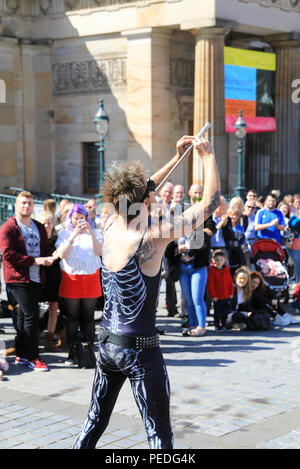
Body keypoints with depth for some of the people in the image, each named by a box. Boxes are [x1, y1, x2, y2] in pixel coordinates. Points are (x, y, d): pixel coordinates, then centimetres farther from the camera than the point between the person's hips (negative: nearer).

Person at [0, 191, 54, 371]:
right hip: (19, 278, -7)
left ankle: (21, 355, 19)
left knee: (24, 315, 12)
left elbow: (45, 248, 21)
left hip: (36, 278, 7)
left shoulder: (40, 228, 16)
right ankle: (33, 357, -5)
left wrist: (48, 259, -4)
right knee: (31, 315, -11)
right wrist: (35, 260, -17)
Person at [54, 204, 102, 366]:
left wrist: (91, 233, -16)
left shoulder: (93, 232, 9)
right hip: (71, 279, -1)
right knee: (72, 319, 1)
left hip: (91, 278, 1)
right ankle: (72, 353, 8)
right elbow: (62, 254, -9)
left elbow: (99, 252, -6)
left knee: (88, 318, 4)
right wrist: (73, 235, -17)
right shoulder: (64, 233, 6)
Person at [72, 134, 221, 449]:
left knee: (95, 421, 21)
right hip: (140, 349, -7)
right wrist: (208, 156, -3)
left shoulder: (111, 226, -2)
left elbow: (138, 195, 18)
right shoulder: (151, 237, -20)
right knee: (159, 435, 2)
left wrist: (177, 158, 20)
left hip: (107, 341, 7)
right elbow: (210, 203, -15)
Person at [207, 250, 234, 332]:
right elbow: (210, 284, -11)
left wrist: (231, 292, 6)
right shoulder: (211, 270, -10)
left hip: (227, 296, 5)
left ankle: (223, 325, 26)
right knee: (217, 312, 3)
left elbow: (230, 281, 11)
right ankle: (217, 326, 16)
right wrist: (213, 295, -13)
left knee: (225, 312, 12)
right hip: (217, 297, -5)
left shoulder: (226, 269, 5)